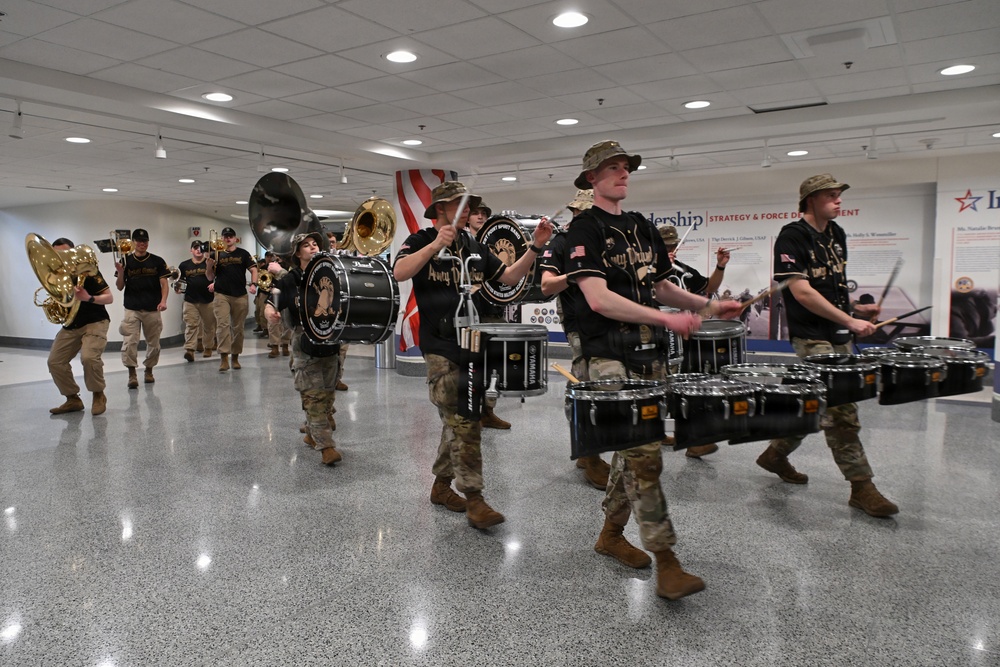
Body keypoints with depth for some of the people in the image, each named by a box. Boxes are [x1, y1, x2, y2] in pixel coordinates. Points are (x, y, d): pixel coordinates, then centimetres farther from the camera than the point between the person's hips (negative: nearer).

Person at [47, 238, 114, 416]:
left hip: (95, 322, -7)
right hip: (71, 325, 7)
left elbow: (109, 298, -16)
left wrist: (89, 298, -33)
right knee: (55, 361, -2)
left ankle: (99, 396, -6)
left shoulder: (88, 271, -13)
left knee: (89, 357, -28)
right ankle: (73, 399, 14)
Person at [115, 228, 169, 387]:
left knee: (153, 343, 8)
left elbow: (164, 284, 1)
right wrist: (120, 273, -14)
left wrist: (163, 301, -15)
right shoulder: (126, 261, 5)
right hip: (132, 309, -1)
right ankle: (132, 374, -6)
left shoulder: (157, 261, 4)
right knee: (129, 341, -11)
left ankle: (149, 370, 24)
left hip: (153, 309, 1)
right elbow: (120, 287, 5)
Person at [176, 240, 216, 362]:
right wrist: (177, 287, -1)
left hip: (207, 300, -1)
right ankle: (190, 350, -14)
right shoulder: (184, 265, 9)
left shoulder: (208, 263, 2)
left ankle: (207, 348, 24)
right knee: (191, 325, -8)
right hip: (190, 300, 1)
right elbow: (178, 280, 19)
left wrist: (208, 263, -27)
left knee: (208, 325, 9)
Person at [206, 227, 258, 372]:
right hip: (222, 295, 0)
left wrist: (253, 284, -16)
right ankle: (223, 358, -17)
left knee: (238, 327, 7)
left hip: (240, 296, 0)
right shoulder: (217, 254, 10)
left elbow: (253, 270, 2)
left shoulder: (243, 254, 8)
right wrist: (209, 265, -7)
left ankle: (235, 357, 19)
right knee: (223, 324, -13)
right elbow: (210, 277, 12)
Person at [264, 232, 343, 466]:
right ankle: (326, 446, -5)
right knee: (313, 396, -7)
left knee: (327, 395, 12)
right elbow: (270, 306, -4)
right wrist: (271, 314, -27)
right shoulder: (289, 280, -3)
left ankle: (311, 434, 32)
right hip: (305, 347, -4)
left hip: (331, 343, 4)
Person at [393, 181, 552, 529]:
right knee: (462, 423, -10)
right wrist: (436, 244, -25)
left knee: (458, 422, 13)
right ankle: (474, 499, -5)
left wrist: (535, 247, 1)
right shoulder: (420, 241, 0)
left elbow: (509, 276, 13)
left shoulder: (475, 247, 15)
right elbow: (399, 273, -18)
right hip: (441, 348, -6)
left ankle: (441, 485, 28)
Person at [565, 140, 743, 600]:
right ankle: (665, 563, -4)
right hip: (610, 359, -7)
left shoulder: (642, 227, 16)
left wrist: (708, 306, 7)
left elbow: (660, 287, 21)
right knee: (644, 453, -10)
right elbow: (598, 298, -19)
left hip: (647, 354, 8)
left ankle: (611, 533, 31)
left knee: (630, 448, 14)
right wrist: (666, 319, -24)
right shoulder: (585, 229, -7)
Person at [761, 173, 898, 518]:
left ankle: (776, 454, 32)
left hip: (839, 336, 8)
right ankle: (861, 486, -1)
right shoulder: (792, 237, -12)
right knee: (841, 412, -8)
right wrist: (849, 320, -19)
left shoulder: (836, 234, 13)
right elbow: (802, 292, -19)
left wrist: (856, 307, 6)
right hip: (812, 337, -8)